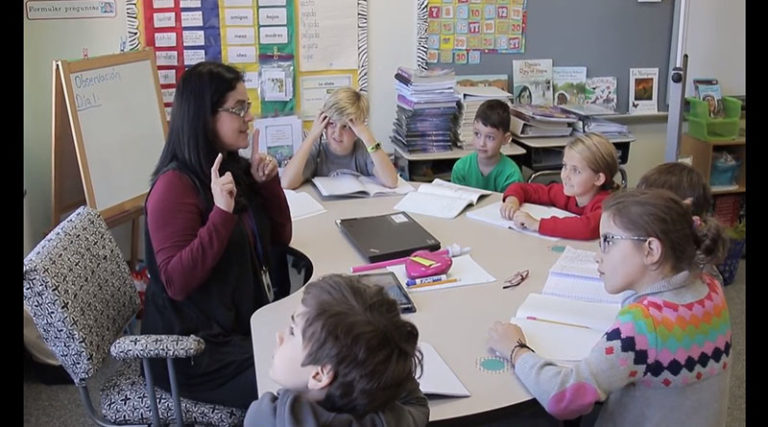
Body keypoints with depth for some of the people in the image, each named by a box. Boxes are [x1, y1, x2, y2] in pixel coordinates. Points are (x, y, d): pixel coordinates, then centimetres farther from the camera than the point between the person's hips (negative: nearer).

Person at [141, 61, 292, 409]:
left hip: (246, 321, 8)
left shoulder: (234, 167, 5)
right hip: (195, 346, -8)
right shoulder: (175, 185, -20)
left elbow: (280, 238, 10)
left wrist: (267, 183, -5)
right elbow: (177, 282, -25)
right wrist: (222, 213, -32)